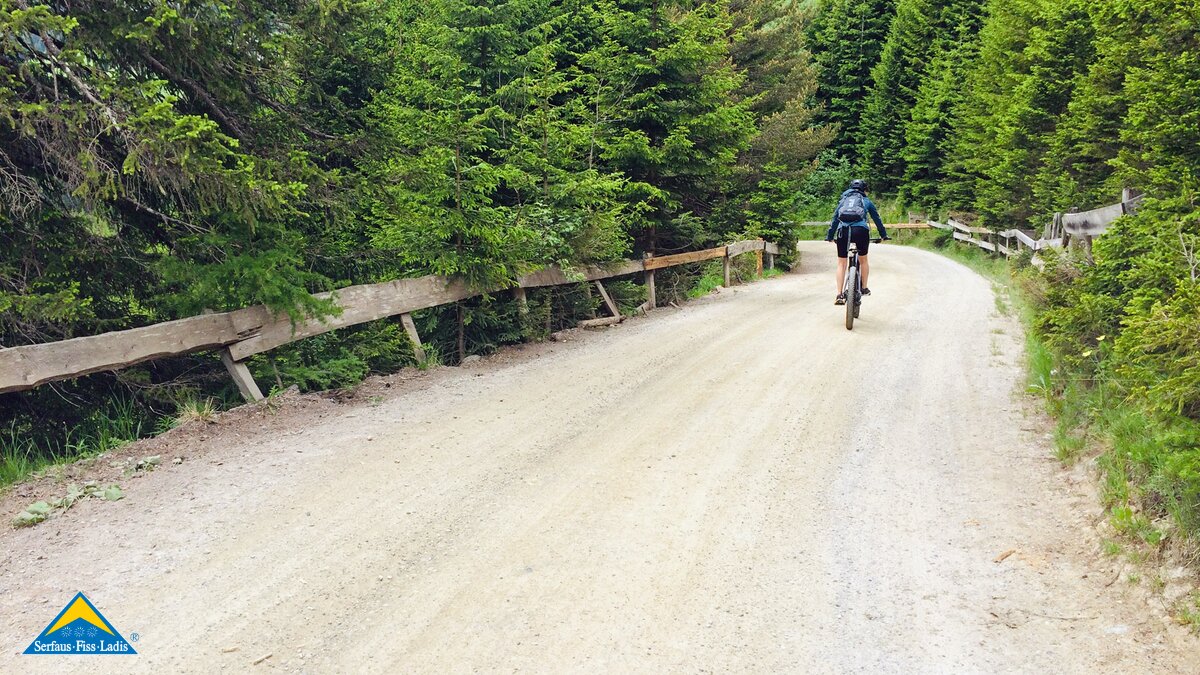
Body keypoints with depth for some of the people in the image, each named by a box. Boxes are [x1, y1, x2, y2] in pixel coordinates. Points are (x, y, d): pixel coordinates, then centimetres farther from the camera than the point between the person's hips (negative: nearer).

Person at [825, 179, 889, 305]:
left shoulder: (843, 200, 27)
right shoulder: (866, 201, 23)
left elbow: (835, 219, 26)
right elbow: (877, 219, 29)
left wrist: (830, 236, 31)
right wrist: (883, 235, 39)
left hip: (843, 231, 1)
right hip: (860, 230, -1)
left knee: (841, 263, 6)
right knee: (863, 260, 20)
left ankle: (839, 295, -1)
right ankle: (864, 288, 26)